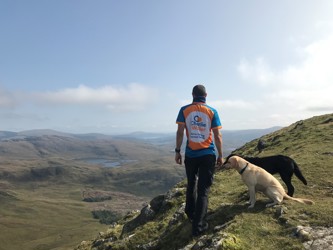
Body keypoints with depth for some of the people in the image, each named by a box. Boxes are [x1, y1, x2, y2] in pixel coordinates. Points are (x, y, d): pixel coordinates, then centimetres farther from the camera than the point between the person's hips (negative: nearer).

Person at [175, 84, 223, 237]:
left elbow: (180, 132, -4)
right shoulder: (212, 112, -3)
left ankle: (191, 214, 38)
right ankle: (198, 225, 1)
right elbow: (217, 136, -3)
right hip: (208, 155, -1)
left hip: (190, 154, 2)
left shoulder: (184, 110, -2)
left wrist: (177, 151, 4)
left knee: (191, 185, 22)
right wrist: (220, 155, 5)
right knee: (203, 189, 3)